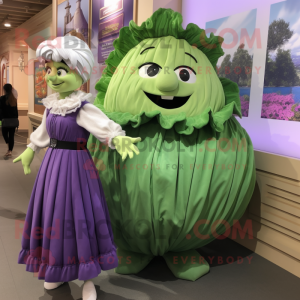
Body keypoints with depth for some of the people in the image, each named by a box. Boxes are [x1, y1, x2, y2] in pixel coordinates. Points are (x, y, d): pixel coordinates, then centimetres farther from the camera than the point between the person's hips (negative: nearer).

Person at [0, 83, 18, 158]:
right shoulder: (14, 99, 6)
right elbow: (16, 110, 9)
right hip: (13, 120, 3)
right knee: (12, 135, 6)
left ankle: (9, 148, -2)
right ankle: (10, 151, 3)